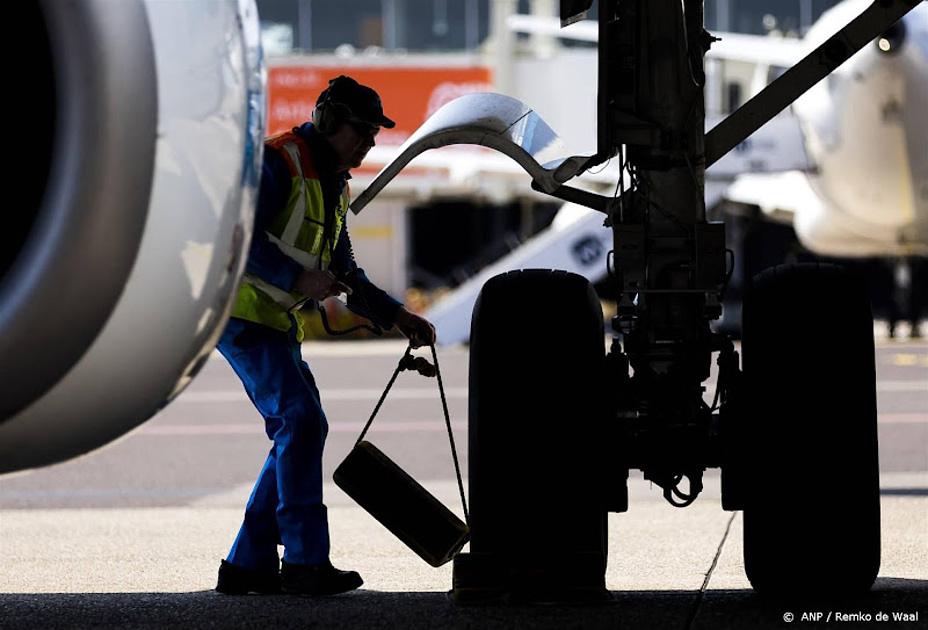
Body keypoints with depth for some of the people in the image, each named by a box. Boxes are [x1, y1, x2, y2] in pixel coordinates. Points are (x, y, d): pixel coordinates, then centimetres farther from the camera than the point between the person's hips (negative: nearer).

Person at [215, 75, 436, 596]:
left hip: (278, 321, 10)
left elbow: (344, 273, 22)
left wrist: (397, 316, 12)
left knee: (301, 430, 8)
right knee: (302, 421, -16)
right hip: (243, 313, -10)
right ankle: (305, 562, -16)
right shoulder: (279, 163, -13)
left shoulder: (335, 186, 17)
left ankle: (249, 563, 11)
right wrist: (299, 278, -26)